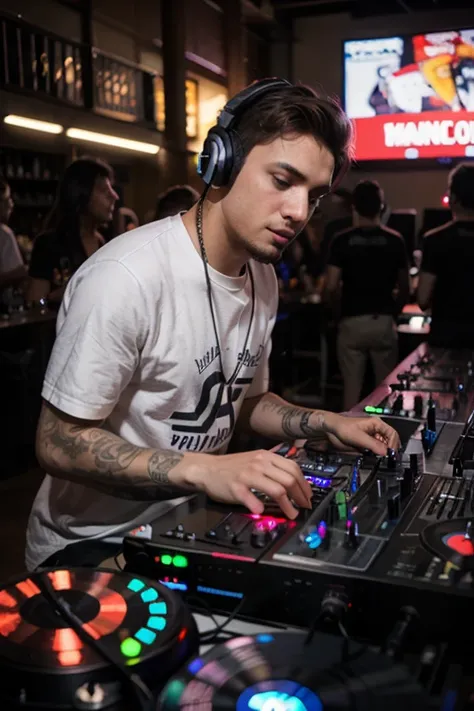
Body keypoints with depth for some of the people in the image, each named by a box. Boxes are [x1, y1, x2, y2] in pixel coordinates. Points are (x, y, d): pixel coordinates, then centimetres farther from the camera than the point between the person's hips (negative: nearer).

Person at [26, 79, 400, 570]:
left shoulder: (262, 277, 3)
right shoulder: (126, 277, -25)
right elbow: (58, 443, -21)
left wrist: (326, 425, -1)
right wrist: (202, 469, -32)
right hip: (94, 542, -7)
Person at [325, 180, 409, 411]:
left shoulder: (342, 240, -5)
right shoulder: (395, 240, 0)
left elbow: (331, 287, -8)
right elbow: (404, 289, 4)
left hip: (352, 322, -1)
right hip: (383, 322, 1)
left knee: (352, 388, 6)